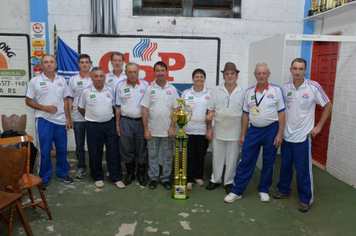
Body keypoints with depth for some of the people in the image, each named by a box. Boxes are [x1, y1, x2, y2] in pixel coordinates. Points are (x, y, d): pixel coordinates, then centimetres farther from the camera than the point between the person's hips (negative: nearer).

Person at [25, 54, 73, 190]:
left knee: (62, 149, 11)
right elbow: (28, 101, -1)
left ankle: (62, 173, 28)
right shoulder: (35, 81, -4)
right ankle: (44, 178, 19)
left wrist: (68, 118, 4)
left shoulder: (62, 81, 6)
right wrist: (44, 108, -16)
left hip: (60, 120, 3)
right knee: (44, 151, 4)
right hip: (43, 120, -3)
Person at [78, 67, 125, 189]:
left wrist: (108, 117, 8)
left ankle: (116, 178, 15)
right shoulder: (86, 92, -5)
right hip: (93, 126, -2)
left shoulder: (110, 90, 3)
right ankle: (98, 177, 25)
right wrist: (91, 117, 8)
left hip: (110, 124, 2)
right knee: (95, 153, 8)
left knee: (113, 152, 5)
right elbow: (81, 108, 6)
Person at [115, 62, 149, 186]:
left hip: (141, 121, -1)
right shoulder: (120, 85, 3)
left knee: (142, 149, 6)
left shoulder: (145, 84, 1)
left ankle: (141, 174, 22)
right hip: (126, 121, 1)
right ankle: (130, 173, 25)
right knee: (127, 149, 8)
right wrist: (117, 124, 4)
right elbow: (118, 107, 6)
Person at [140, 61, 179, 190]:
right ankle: (153, 178, 25)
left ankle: (166, 178, 24)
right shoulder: (149, 89, 0)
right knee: (152, 155, 10)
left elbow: (176, 109, 0)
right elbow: (145, 110, -2)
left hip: (168, 131, 0)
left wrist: (172, 127, -8)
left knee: (168, 156, 9)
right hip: (152, 130, 0)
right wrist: (146, 129, -6)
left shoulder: (172, 89, 1)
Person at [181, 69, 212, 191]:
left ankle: (198, 176, 29)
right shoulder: (186, 93, 5)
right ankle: (189, 179, 15)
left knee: (201, 155, 11)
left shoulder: (210, 93, 4)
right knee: (189, 155, 3)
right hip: (188, 130, 0)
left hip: (203, 130, 1)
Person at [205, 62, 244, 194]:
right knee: (217, 157, 12)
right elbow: (211, 110, 4)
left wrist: (244, 134, -2)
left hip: (235, 133, -1)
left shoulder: (242, 93, -2)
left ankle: (229, 182, 26)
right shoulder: (216, 91, 1)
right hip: (218, 132, 1)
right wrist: (209, 128, 1)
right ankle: (215, 180, 29)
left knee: (232, 159, 9)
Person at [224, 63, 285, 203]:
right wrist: (242, 135, 6)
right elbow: (245, 115, 7)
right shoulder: (249, 92, 4)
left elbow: (281, 114, -3)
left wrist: (279, 134, -9)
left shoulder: (276, 90, -4)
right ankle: (237, 191, 12)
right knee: (245, 162, 3)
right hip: (253, 130, 2)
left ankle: (263, 190, 27)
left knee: (268, 163, 10)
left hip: (271, 130, -1)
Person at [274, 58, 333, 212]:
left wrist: (318, 126, -5)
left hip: (303, 136, -4)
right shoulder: (285, 87, 1)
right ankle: (284, 190, 35)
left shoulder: (313, 87, -9)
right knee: (285, 165, 15)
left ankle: (305, 199, 19)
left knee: (303, 170, 2)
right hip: (287, 135, 4)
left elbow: (328, 106, -1)